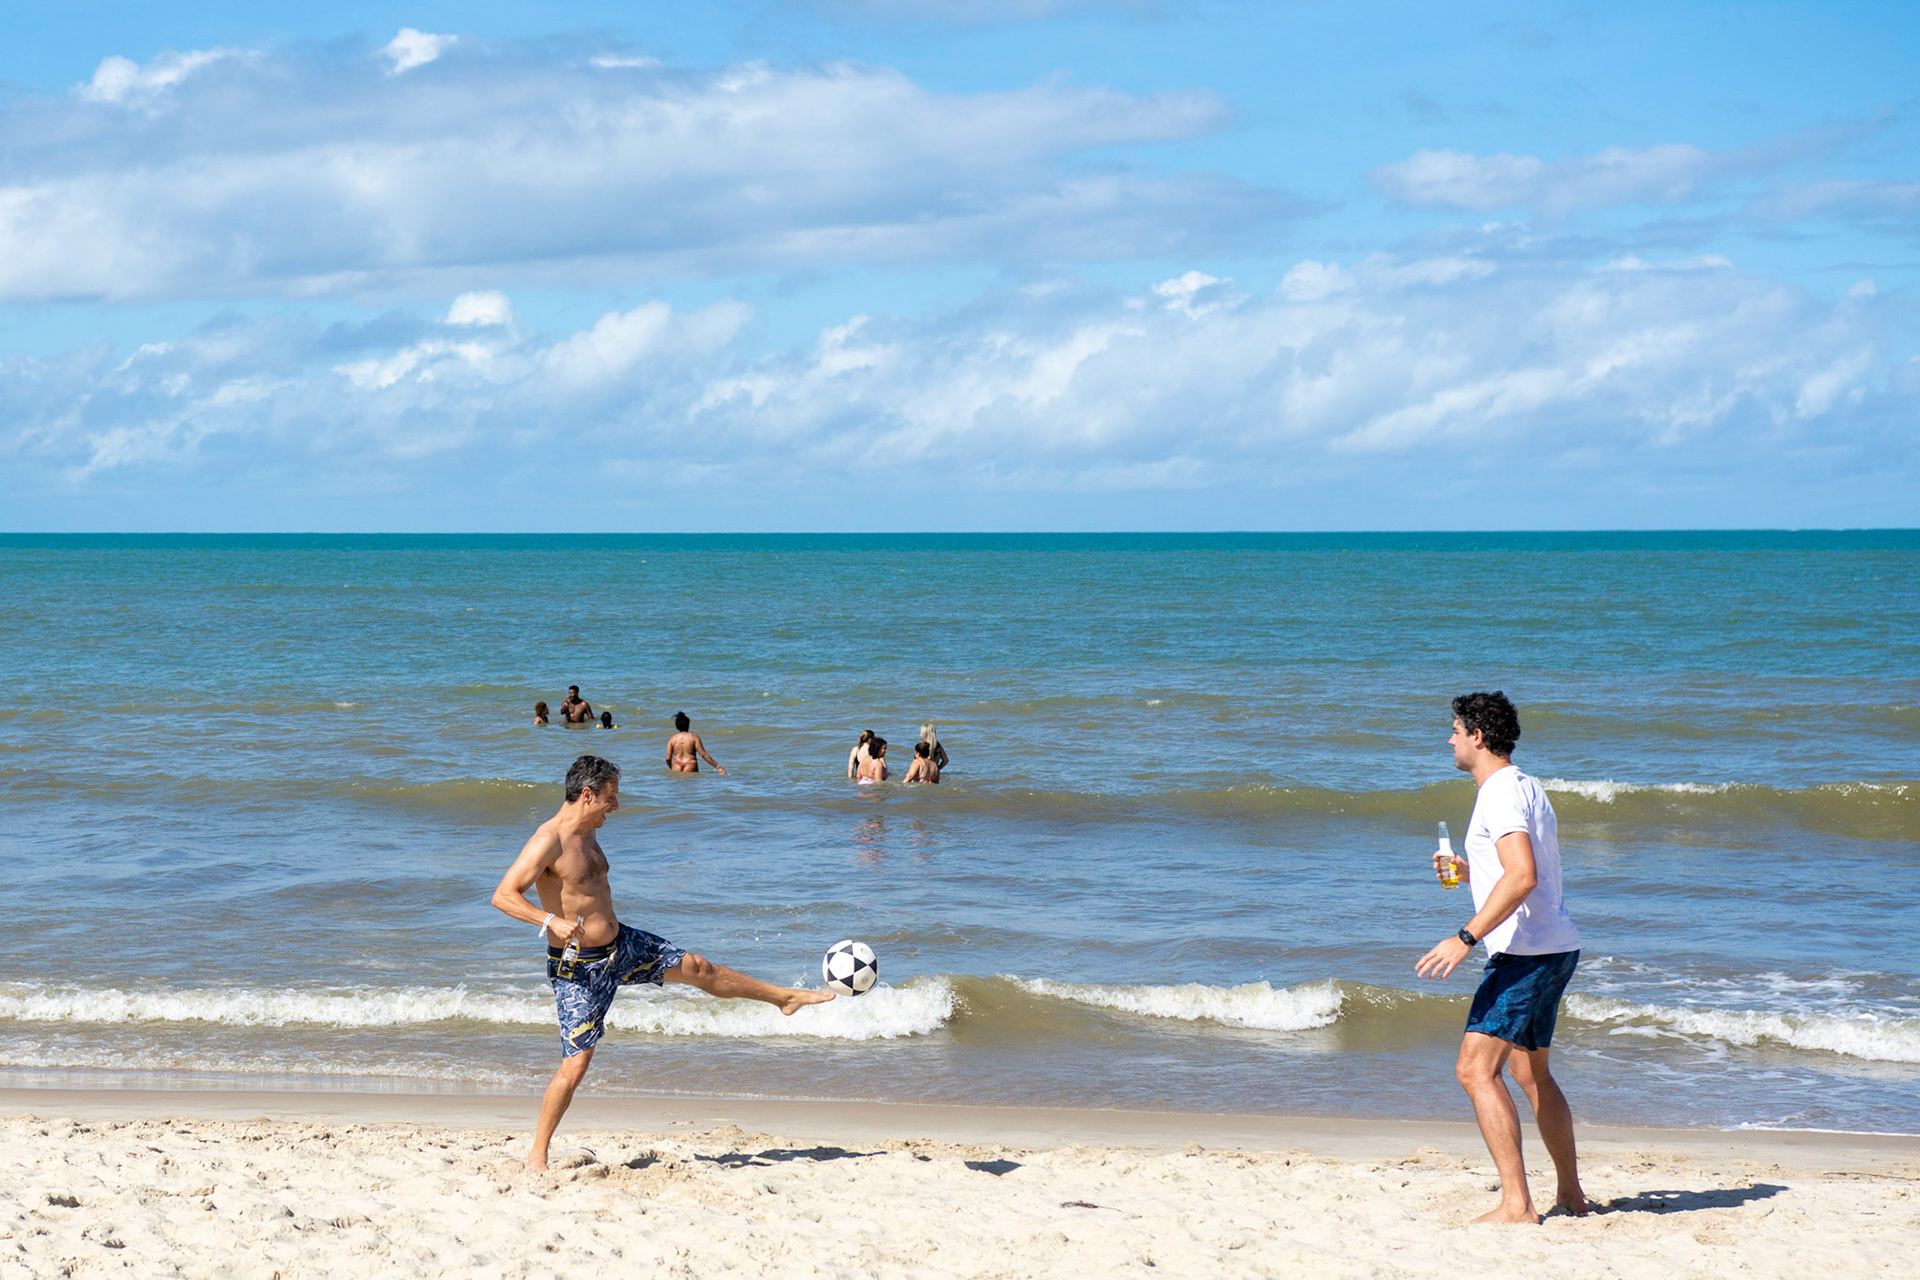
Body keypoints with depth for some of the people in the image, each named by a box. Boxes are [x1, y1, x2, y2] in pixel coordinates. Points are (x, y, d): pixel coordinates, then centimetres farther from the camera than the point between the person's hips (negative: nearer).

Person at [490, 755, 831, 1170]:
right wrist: (550, 921, -41)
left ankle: (784, 997, 39)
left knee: (698, 968, 19)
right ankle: (537, 1155, 5)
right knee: (574, 1066, -8)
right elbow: (503, 895, -29)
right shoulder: (548, 841, -23)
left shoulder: (588, 832, 6)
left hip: (622, 945, 9)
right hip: (579, 966, -9)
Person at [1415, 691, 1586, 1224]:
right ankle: (1570, 1193, 31)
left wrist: (1466, 937, -30)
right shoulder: (1526, 788, 18)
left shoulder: (1500, 792, -14)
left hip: (1526, 952, -11)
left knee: (1476, 1069, -15)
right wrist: (1469, 872, 19)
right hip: (1554, 947, 11)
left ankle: (1516, 1204, -20)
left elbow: (1523, 877, -28)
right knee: (1530, 1072, 23)